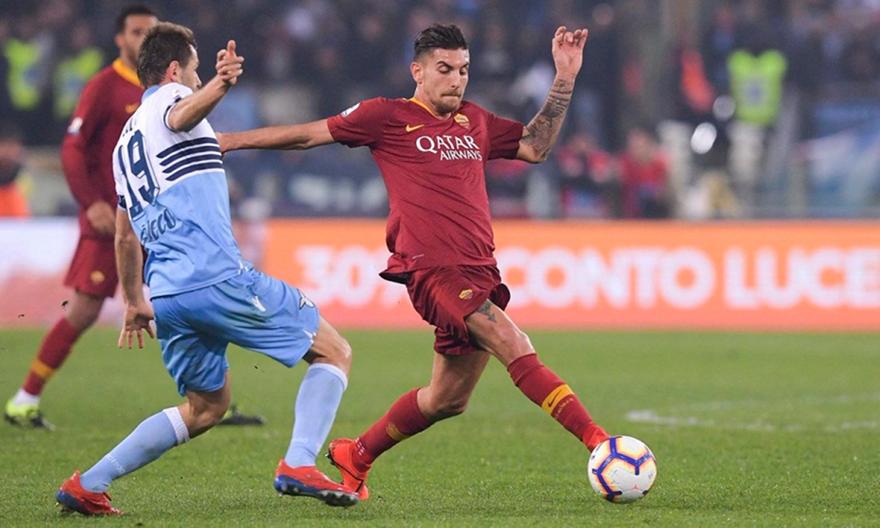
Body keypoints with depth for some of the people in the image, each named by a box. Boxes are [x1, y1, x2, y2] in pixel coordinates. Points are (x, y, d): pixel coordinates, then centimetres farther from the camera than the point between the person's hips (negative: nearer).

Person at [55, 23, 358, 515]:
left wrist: (134, 301, 43)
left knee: (206, 407, 22)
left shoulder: (126, 141, 25)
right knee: (334, 351, 2)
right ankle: (300, 464, -15)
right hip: (217, 277, -8)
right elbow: (181, 115, -27)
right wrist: (219, 86, -47)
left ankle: (88, 485, 14)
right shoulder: (170, 99, 2)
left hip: (165, 293, 8)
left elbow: (125, 237, 32)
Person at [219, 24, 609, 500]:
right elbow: (309, 135, 9)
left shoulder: (475, 122, 20)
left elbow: (536, 147, 22)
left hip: (478, 272, 8)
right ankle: (596, 440, -29)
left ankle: (356, 456, 31)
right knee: (515, 348, -23)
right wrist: (229, 140, 12)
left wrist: (565, 80, 15)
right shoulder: (388, 117, 3)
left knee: (448, 398, 13)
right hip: (433, 269, -7)